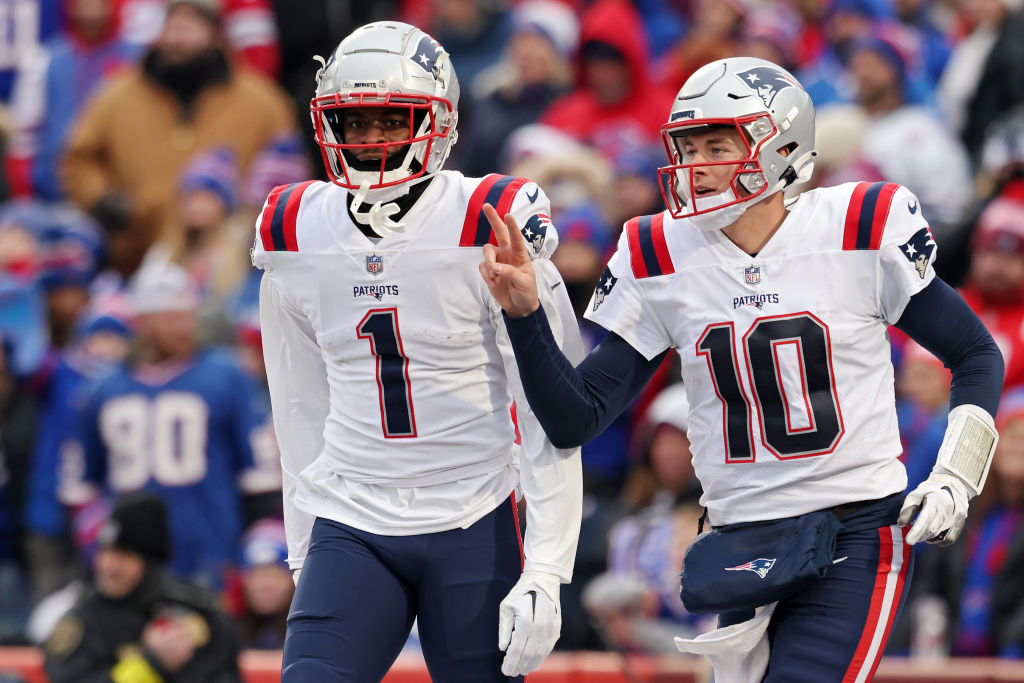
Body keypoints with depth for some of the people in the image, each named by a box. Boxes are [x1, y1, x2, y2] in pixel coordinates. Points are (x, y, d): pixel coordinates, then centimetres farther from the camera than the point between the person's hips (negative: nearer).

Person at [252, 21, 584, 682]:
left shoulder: (491, 233, -10)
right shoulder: (295, 236, 4)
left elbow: (550, 420, -9)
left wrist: (544, 574, -13)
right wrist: (303, 556, 17)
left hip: (472, 528, -3)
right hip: (350, 530, 3)